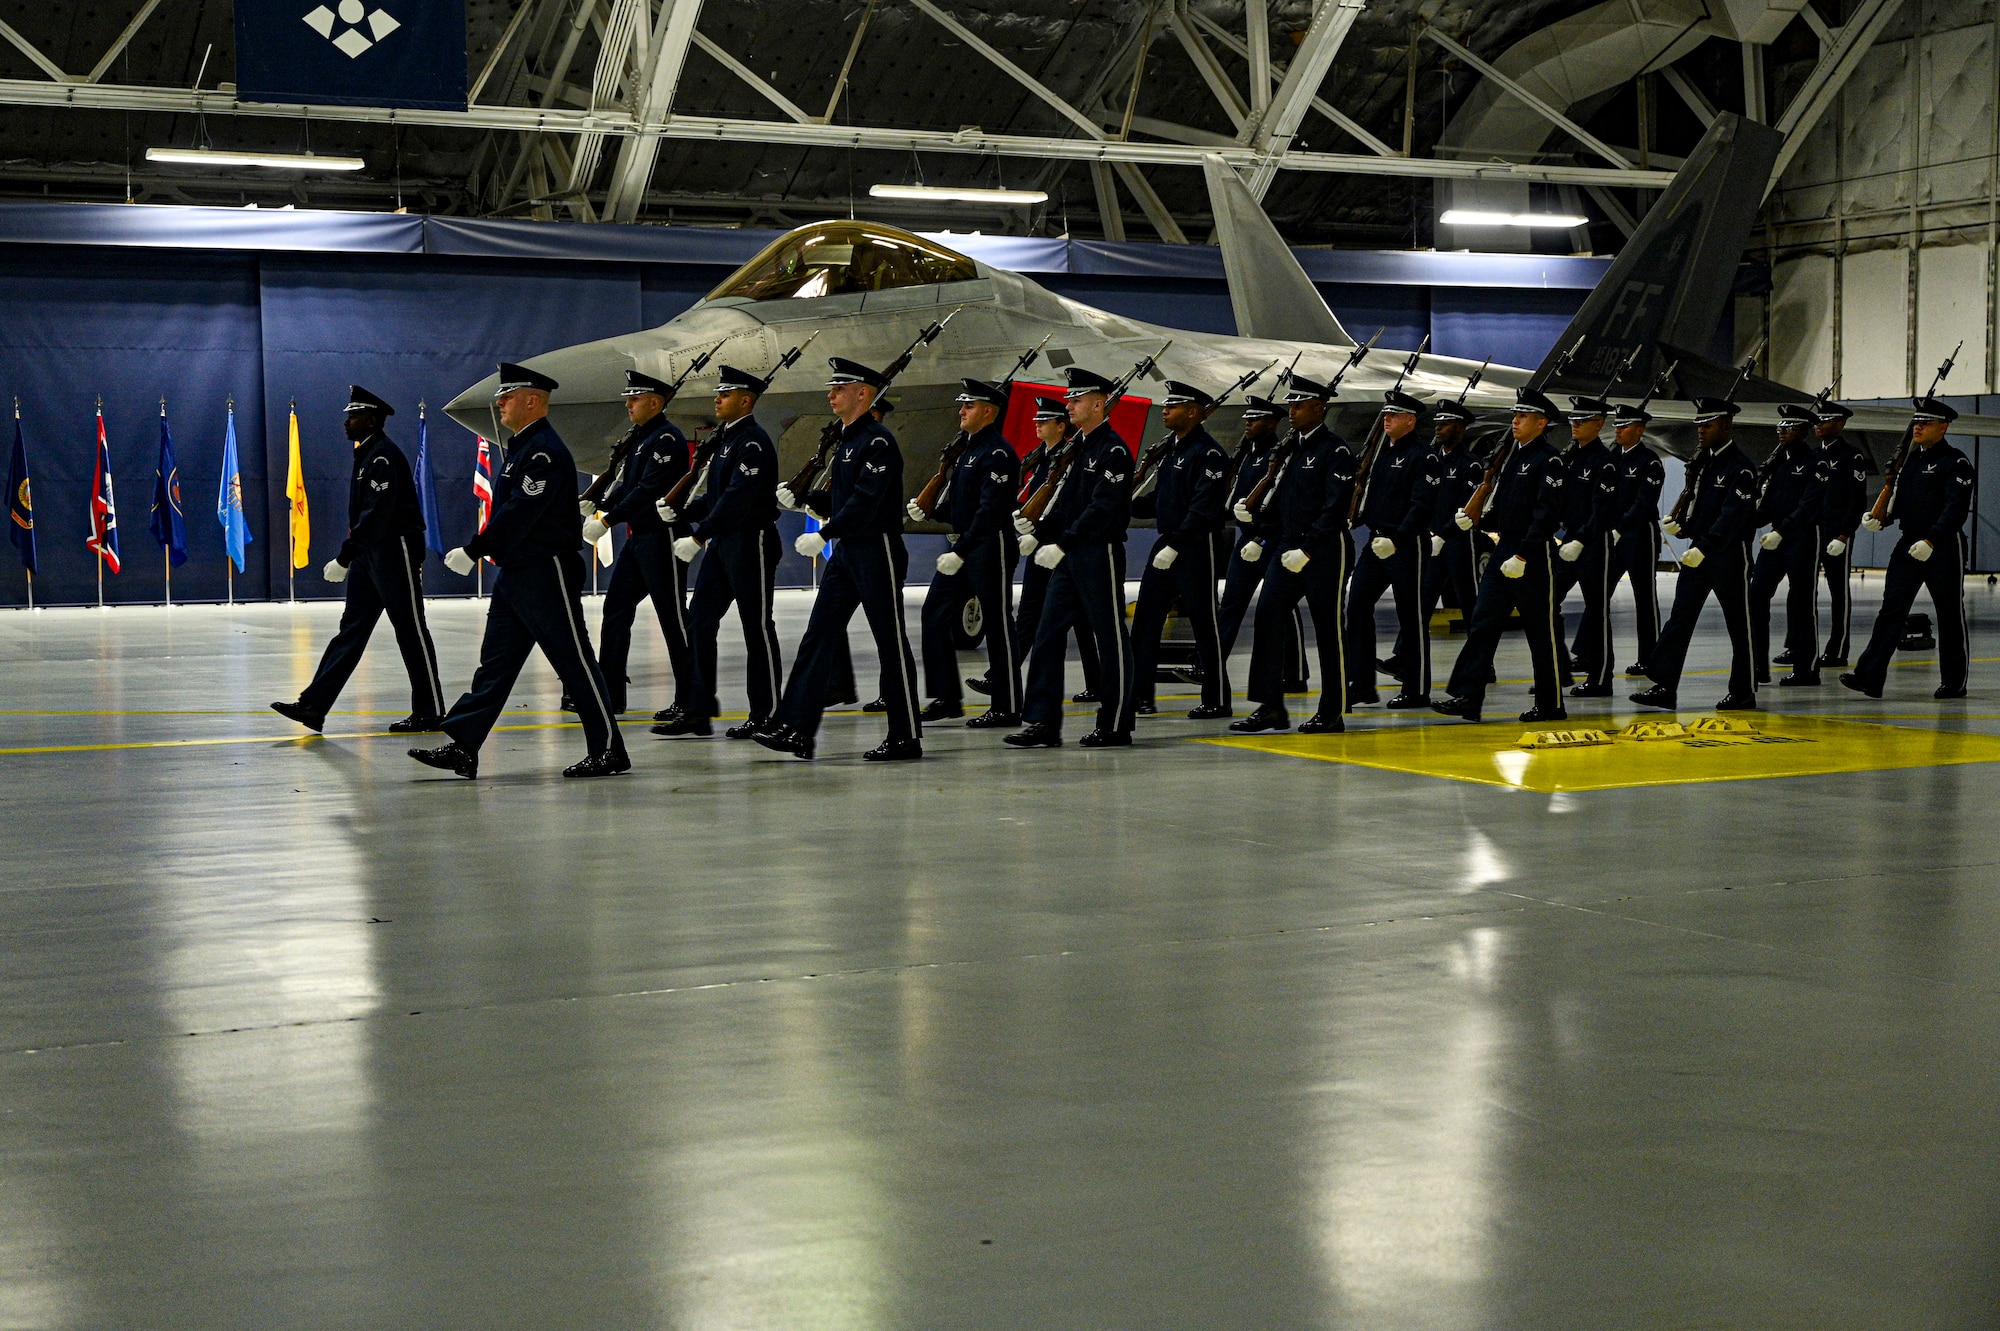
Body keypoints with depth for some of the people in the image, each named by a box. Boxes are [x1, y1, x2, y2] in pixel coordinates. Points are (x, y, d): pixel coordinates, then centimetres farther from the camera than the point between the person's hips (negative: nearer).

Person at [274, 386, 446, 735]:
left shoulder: (383, 456, -16)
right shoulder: (366, 454, 16)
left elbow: (377, 514, -22)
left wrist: (344, 558, -21)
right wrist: (349, 556, 18)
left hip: (396, 552, -10)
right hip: (369, 554, 10)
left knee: (411, 632, -3)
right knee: (352, 628, 6)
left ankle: (430, 713, 5)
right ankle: (314, 706, 3)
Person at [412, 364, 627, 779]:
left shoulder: (546, 450, -16)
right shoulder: (522, 447, 16)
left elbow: (519, 512, -22)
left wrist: (473, 551, -19)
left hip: (547, 574, -10)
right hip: (515, 573, 10)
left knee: (575, 662, -4)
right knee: (495, 662, 8)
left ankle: (610, 752, 3)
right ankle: (463, 748, 8)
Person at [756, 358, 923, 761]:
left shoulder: (878, 441, -14)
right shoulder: (845, 441, 16)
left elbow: (865, 501, -24)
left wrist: (824, 534, -28)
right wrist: (803, 499, 5)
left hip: (877, 552, -9)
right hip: (845, 553, 9)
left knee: (891, 643, -2)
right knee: (819, 635, 3)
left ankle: (906, 738, 5)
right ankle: (796, 729, 2)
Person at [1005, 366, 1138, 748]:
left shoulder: (1113, 450, -12)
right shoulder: (1078, 447, 15)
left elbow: (1102, 508, -21)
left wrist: (1062, 544, -24)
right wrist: (1039, 536, 4)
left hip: (1100, 555, -9)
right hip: (1069, 557, 9)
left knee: (1110, 638, 0)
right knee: (1048, 634, 4)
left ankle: (1115, 726, 7)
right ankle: (1042, 723, 6)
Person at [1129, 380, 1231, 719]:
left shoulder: (1208, 452, -14)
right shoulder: (1172, 449, 15)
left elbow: (1205, 507, -21)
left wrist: (1175, 545, -24)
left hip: (1197, 547, -9)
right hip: (1166, 544, 9)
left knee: (1204, 621, -2)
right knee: (1145, 618, 7)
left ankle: (1217, 700, 6)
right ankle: (1140, 696, 12)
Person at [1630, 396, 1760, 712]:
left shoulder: (1741, 467, -14)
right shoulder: (1700, 461, 11)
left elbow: (1732, 515, -23)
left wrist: (1704, 548, -31)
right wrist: (1680, 525, 0)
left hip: (1729, 555, -7)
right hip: (1698, 550, 8)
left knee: (1739, 624, 3)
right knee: (1679, 618, 0)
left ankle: (1744, 693, 13)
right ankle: (1665, 688, -1)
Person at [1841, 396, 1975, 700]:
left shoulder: (1956, 463, -9)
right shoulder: (1910, 459, 13)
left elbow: (1956, 509, -19)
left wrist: (1931, 541, -30)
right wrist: (1879, 519, -4)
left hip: (1944, 548, -6)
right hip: (1908, 544, 6)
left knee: (1950, 615, 5)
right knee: (1892, 608, -3)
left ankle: (1954, 682, 16)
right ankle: (1870, 676, -9)